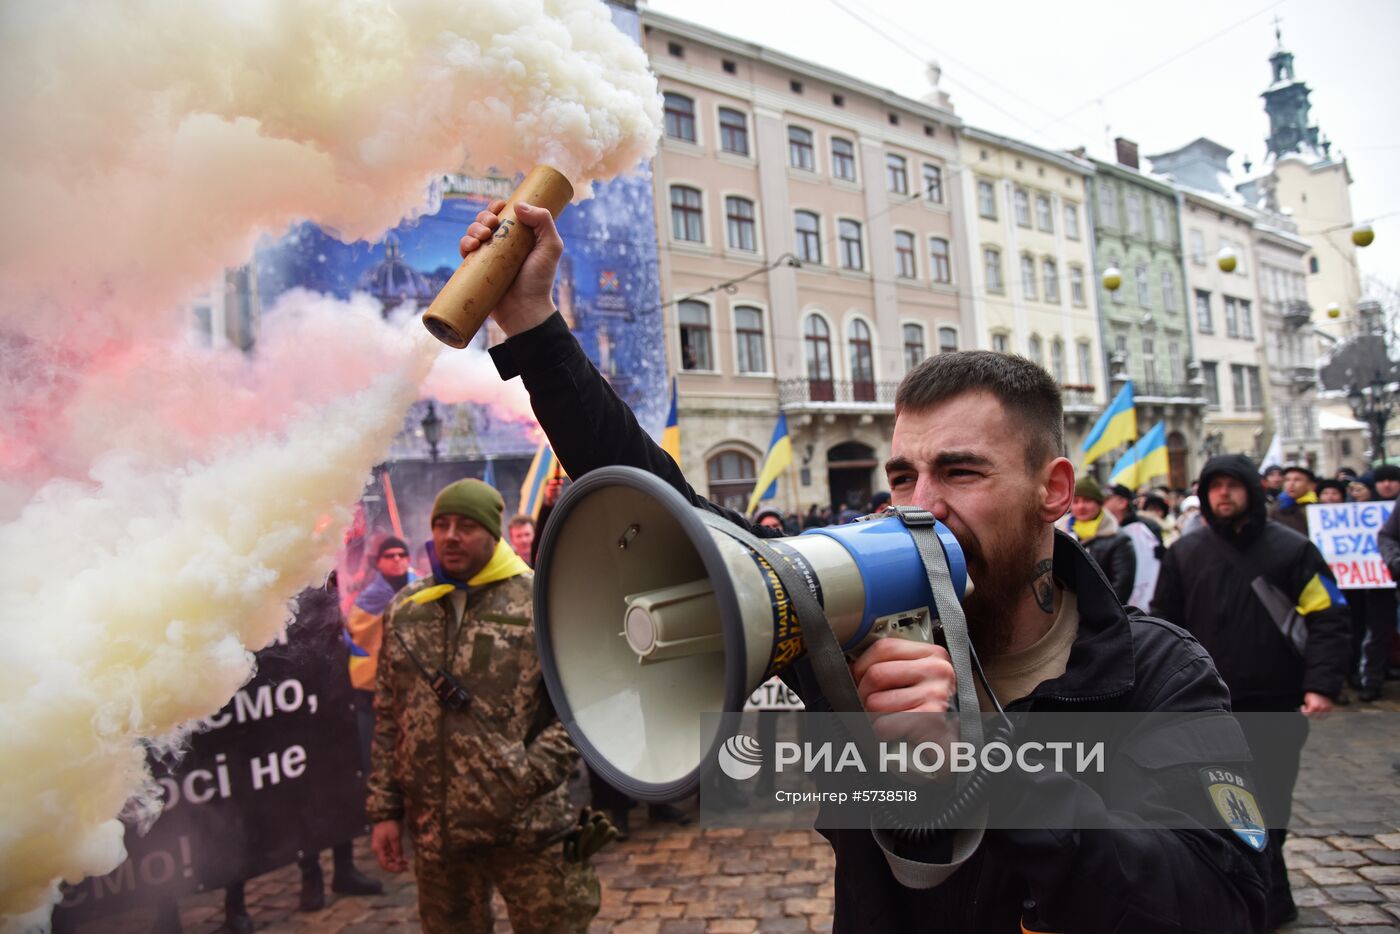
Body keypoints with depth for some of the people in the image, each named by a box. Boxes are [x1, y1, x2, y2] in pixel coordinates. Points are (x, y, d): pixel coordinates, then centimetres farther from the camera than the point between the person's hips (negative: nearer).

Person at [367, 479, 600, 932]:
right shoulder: (405, 610, 7)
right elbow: (388, 718, 11)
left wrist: (529, 775, -15)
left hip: (527, 826, -4)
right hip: (433, 829, 4)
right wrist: (384, 809, 8)